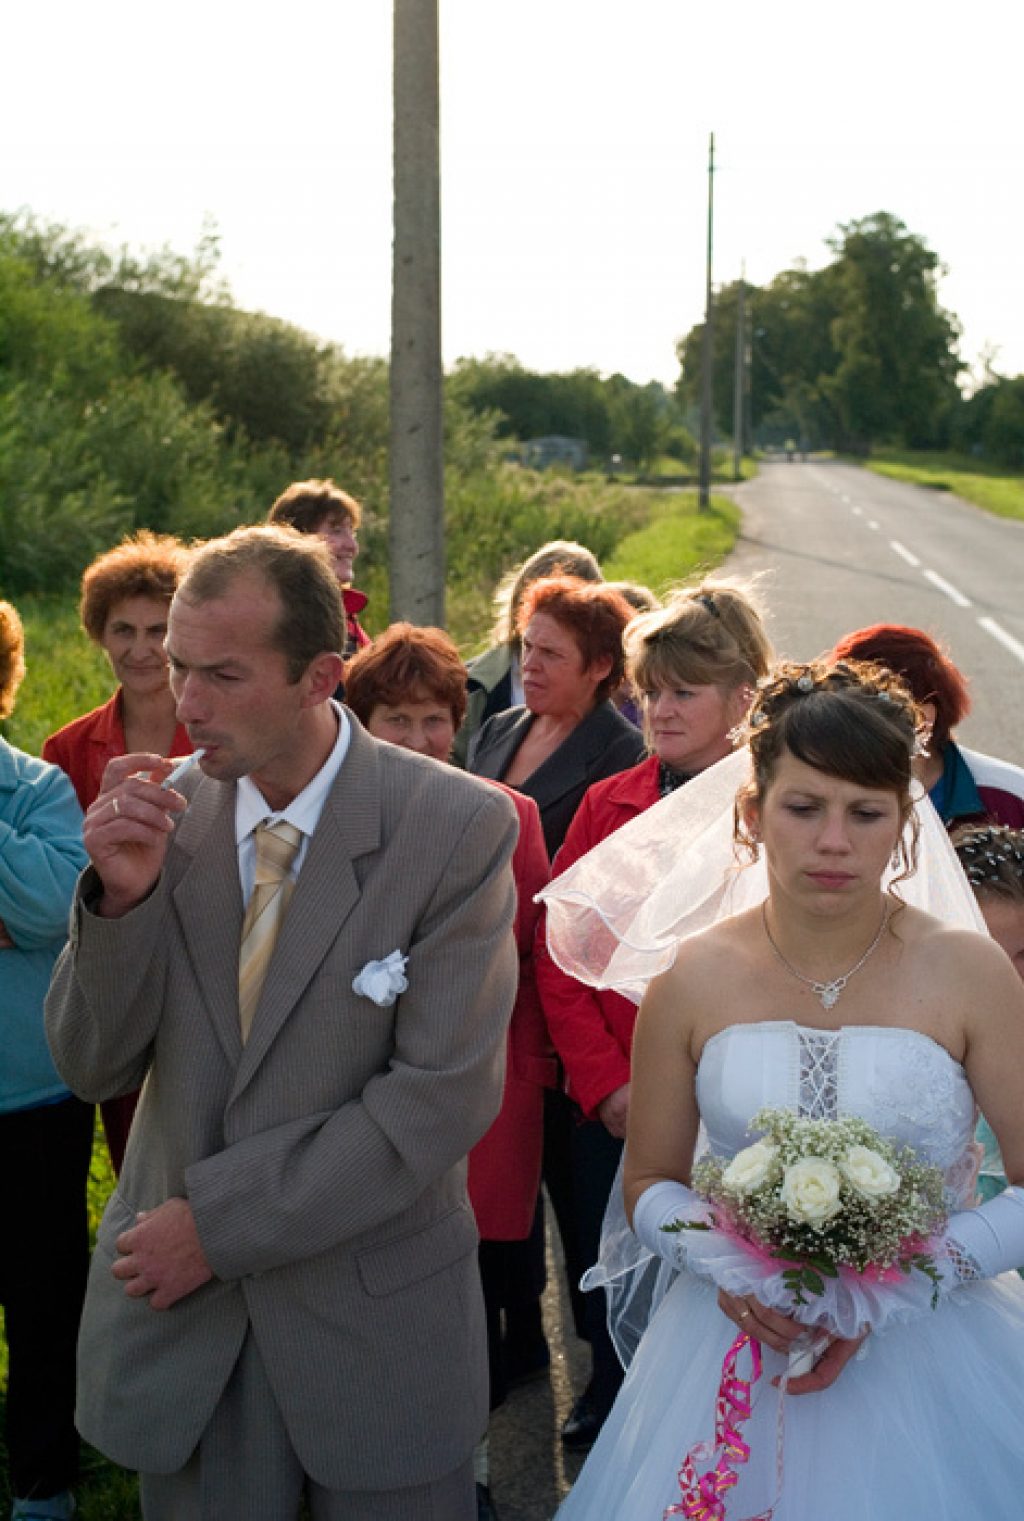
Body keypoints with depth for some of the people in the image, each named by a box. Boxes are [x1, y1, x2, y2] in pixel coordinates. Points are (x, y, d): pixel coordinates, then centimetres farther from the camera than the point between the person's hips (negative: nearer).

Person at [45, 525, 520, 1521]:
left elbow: (444, 1097, -18)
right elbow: (91, 1067, -2)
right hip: (176, 1309, 3)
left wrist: (219, 1221, -16)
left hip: (378, 1320, -2)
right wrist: (122, 896, -20)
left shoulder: (459, 828, -15)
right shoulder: (164, 811, -5)